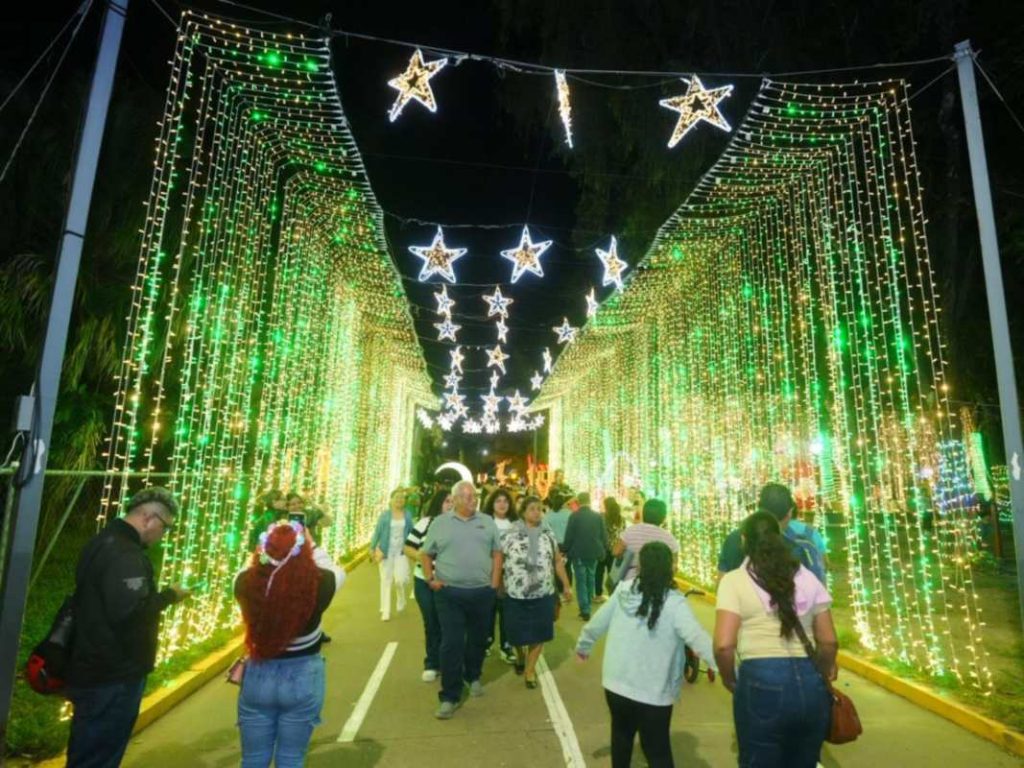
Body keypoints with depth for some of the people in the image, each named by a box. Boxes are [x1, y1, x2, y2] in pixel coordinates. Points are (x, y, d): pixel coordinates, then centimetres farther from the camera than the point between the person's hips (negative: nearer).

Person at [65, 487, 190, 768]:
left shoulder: (104, 541, 9)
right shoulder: (125, 554, -25)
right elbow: (131, 613, -33)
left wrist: (160, 595, 9)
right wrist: (169, 596, -17)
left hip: (94, 669, 10)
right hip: (113, 676, -10)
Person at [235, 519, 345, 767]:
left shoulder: (246, 583, -21)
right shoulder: (318, 584, -25)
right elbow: (336, 571, -1)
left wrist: (272, 542, 8)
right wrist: (310, 544, 7)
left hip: (258, 677, 2)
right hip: (303, 678, -1)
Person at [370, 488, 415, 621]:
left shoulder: (408, 514, 0)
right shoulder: (385, 514, -6)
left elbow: (411, 532, 6)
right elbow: (377, 532, -2)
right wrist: (372, 549, -4)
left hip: (401, 551, 1)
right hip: (386, 551, -1)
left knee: (400, 579, -8)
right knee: (386, 580, 7)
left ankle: (401, 598, 25)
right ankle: (385, 611, 18)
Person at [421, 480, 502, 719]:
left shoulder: (487, 522, 5)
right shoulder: (440, 523, 0)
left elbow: (496, 554, 7)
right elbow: (425, 554, 6)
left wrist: (494, 584, 0)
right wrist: (430, 579, -4)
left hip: (482, 592, 2)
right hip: (450, 593, -2)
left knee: (478, 639, 16)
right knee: (451, 644, -1)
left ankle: (473, 677, 40)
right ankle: (450, 696, 9)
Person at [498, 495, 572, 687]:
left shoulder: (549, 536, 5)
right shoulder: (510, 536, -6)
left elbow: (558, 562, 10)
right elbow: (498, 562, -3)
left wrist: (566, 585, 9)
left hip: (543, 594, 2)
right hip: (516, 594, -2)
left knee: (539, 632, 5)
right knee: (518, 632, 10)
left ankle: (530, 668, 25)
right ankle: (520, 656, 42)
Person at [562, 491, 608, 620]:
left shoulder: (575, 516, -11)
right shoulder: (598, 516, -1)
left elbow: (569, 536, -9)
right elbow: (604, 536, 3)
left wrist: (567, 551, 2)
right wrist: (603, 551, 13)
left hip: (578, 553, -4)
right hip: (594, 553, 4)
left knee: (581, 581, 1)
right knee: (590, 580, 17)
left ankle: (585, 610, -4)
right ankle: (587, 608, 27)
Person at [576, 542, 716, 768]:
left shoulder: (623, 590, -6)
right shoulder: (674, 603, -18)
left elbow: (597, 623, 5)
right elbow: (698, 639, -28)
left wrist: (583, 646, 21)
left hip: (616, 684, 4)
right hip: (653, 693, -3)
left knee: (621, 736, 28)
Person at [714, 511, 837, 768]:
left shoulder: (734, 580, -4)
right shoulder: (807, 578, 8)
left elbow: (724, 645, -12)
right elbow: (829, 642, 10)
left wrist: (729, 680, 7)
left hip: (762, 682, -4)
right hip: (809, 684, 4)